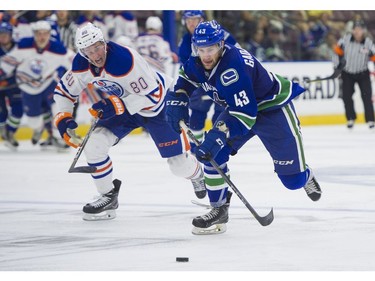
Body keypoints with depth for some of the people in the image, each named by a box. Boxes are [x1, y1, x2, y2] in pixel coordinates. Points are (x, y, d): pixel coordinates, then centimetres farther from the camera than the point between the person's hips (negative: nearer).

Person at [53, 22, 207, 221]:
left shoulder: (125, 60, -38)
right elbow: (64, 90, 0)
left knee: (179, 163, 1)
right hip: (120, 106, 5)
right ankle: (108, 196, 3)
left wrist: (117, 106, -38)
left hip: (158, 102, -5)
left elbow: (152, 96, -33)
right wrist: (63, 117, -15)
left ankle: (196, 174, 40)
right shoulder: (81, 65, -17)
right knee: (94, 145, -15)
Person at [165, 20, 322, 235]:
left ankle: (305, 176, 34)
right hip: (237, 107, 7)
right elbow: (184, 82, 11)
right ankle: (219, 210, -1)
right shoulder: (196, 64, -13)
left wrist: (218, 136, -46)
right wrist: (177, 103, -8)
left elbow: (246, 114, -40)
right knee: (212, 155, -12)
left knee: (293, 179, -3)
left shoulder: (234, 66, -38)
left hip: (273, 106, -7)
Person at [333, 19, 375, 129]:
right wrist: (338, 64, 0)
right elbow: (338, 50, 1)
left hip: (363, 74, -1)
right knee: (346, 96, 0)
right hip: (347, 73, 1)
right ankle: (351, 118, 18)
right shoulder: (345, 39, -14)